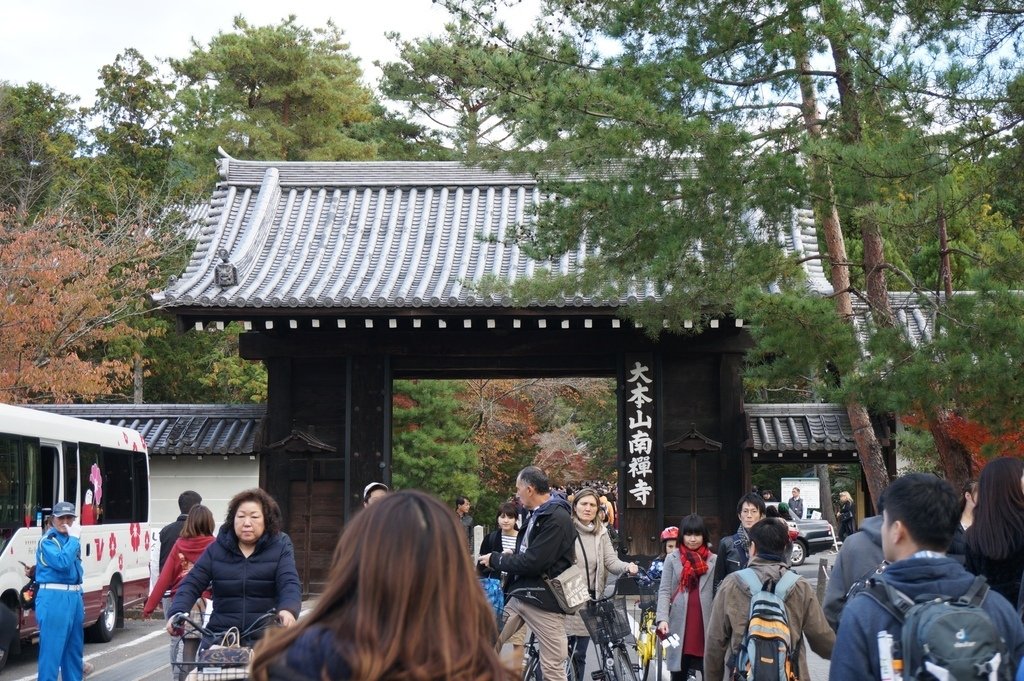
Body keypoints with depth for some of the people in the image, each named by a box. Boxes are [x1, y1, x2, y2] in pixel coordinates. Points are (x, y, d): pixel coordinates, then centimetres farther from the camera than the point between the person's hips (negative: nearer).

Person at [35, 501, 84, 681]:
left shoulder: (70, 539, 15)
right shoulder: (48, 541, -9)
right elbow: (62, 563, -26)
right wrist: (74, 538, -19)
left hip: (74, 597, 8)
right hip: (54, 598, -8)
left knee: (74, 647, 15)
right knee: (52, 649, -10)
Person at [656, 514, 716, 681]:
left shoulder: (714, 560, 8)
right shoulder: (672, 559, 8)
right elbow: (664, 591, 3)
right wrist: (662, 618, -11)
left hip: (706, 623, -1)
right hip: (679, 623, 1)